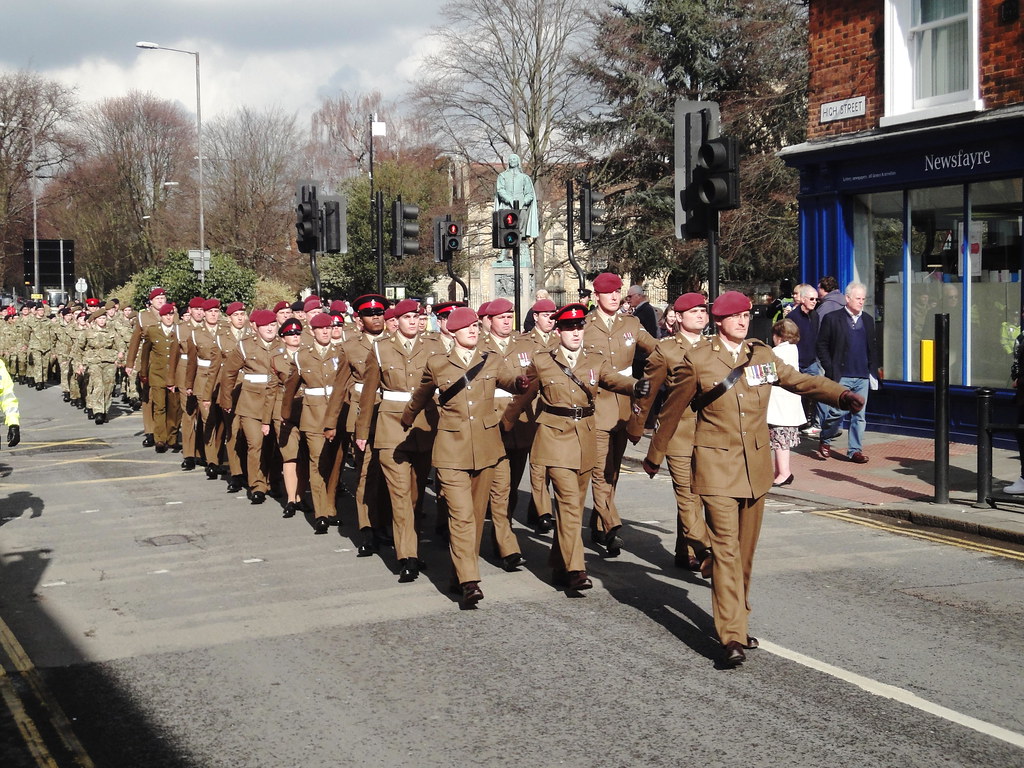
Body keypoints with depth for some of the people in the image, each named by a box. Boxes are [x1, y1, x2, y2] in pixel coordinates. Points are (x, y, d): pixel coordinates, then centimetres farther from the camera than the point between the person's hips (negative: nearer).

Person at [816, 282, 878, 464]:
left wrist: (873, 370, 10)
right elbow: (822, 346, -2)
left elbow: (871, 347, 19)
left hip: (863, 377, 5)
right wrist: (830, 370, -9)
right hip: (841, 376, -4)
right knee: (837, 412, -8)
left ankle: (855, 450, 12)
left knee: (859, 415, 5)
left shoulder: (868, 320, 13)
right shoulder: (832, 319, -2)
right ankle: (825, 441, 16)